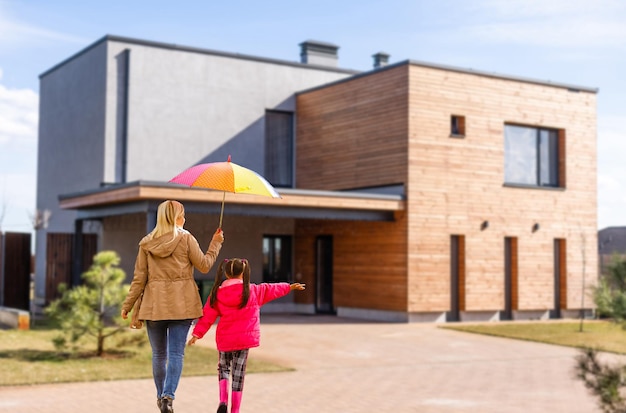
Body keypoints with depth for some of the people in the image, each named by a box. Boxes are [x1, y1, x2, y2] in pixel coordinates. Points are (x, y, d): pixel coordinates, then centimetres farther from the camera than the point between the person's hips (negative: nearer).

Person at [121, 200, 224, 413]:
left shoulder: (146, 243, 4)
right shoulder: (186, 238, -4)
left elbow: (139, 279, 2)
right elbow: (204, 266, 1)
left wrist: (128, 306, 9)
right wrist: (215, 244, 14)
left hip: (154, 305, 3)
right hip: (181, 304, -2)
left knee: (158, 354, 15)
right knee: (176, 353, -3)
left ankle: (161, 396, 27)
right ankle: (168, 395, -19)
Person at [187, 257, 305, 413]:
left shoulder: (217, 294, 0)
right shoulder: (253, 290, 0)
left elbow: (207, 317, -2)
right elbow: (271, 289, 14)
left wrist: (197, 333, 2)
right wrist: (289, 287, 29)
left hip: (224, 339, 1)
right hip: (244, 338, -1)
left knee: (223, 368, 19)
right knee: (238, 374, 4)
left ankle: (223, 400, -1)